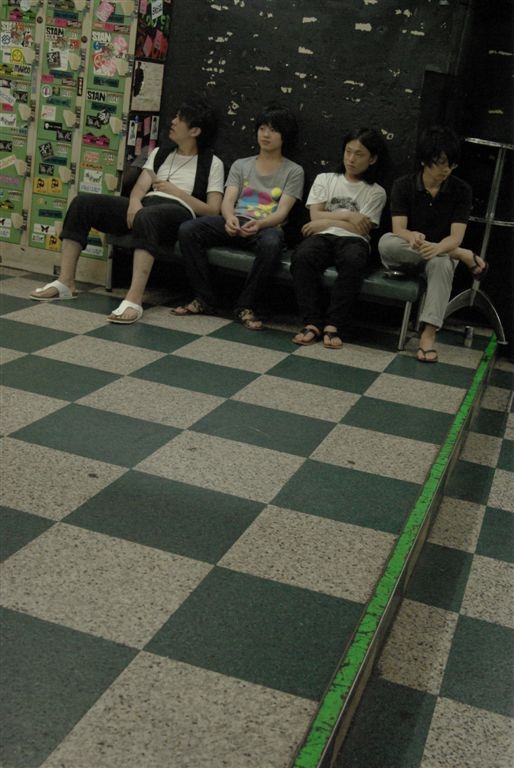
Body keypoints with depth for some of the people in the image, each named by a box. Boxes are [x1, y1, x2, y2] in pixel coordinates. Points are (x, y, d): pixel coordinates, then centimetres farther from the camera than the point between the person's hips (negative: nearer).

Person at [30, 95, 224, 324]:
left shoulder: (212, 163, 9)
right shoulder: (159, 153, 24)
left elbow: (212, 210, 0)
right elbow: (140, 187, 11)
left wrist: (175, 190, -5)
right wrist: (134, 202, -13)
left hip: (178, 214, -6)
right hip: (145, 208, 6)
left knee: (146, 217, -42)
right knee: (83, 202, -14)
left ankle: (134, 299, -51)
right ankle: (65, 282, -16)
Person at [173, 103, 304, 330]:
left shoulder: (293, 171, 9)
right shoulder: (240, 165, 18)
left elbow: (282, 211, -4)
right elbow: (227, 200, 4)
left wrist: (259, 224, -27)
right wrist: (229, 218, -22)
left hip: (267, 227, -3)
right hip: (234, 223, 3)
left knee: (271, 244, -41)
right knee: (187, 230, -23)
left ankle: (246, 306, -25)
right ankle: (204, 298, -16)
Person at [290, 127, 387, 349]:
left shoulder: (376, 192, 13)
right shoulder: (324, 179, 20)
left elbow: (361, 229, 0)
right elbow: (315, 216, 6)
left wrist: (328, 221, 1)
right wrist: (348, 216, 2)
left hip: (353, 240, -1)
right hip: (322, 237, 1)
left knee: (353, 261, -39)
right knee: (302, 256, -35)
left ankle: (334, 325, -35)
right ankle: (313, 323, -32)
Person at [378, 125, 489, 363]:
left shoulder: (461, 190, -6)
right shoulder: (403, 185, -6)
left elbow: (456, 236, -15)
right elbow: (398, 229, -16)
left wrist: (437, 248, -39)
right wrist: (413, 237, -41)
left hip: (441, 253, -1)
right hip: (405, 254, 1)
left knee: (441, 263, -39)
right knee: (386, 242, -35)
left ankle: (428, 334, -43)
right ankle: (463, 256, -23)